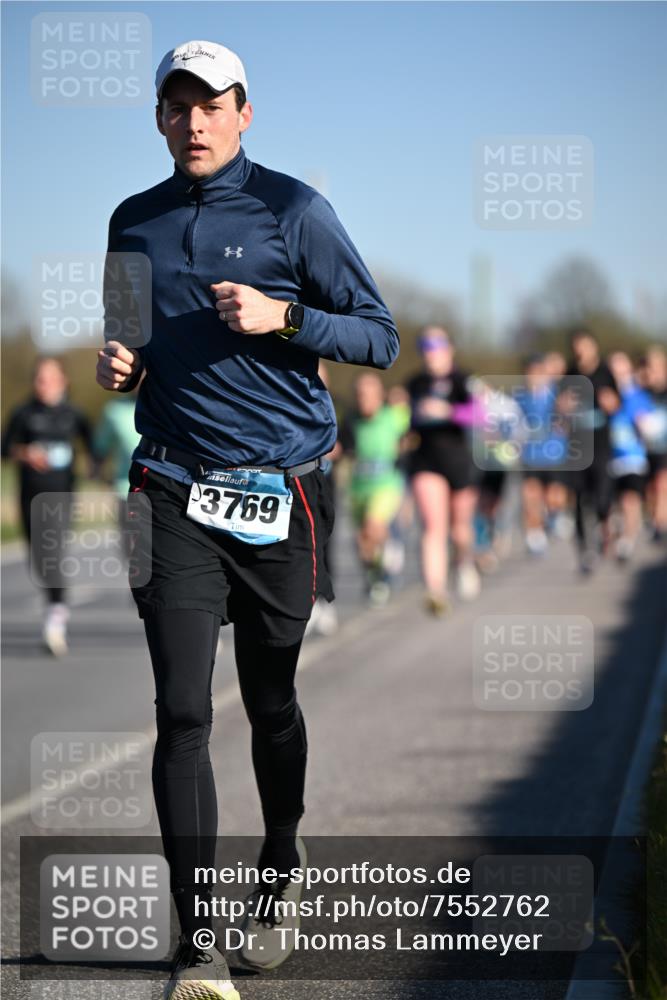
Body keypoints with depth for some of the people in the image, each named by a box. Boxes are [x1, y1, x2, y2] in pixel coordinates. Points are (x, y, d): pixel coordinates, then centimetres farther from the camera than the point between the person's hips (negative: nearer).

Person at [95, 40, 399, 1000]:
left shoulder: (292, 209, -1)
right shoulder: (134, 222, 12)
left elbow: (380, 336, -1)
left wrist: (281, 316, -16)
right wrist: (118, 363, 4)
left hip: (281, 490, -2)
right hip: (176, 495, 2)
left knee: (271, 701, 11)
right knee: (182, 712, -9)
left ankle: (280, 876, 36)